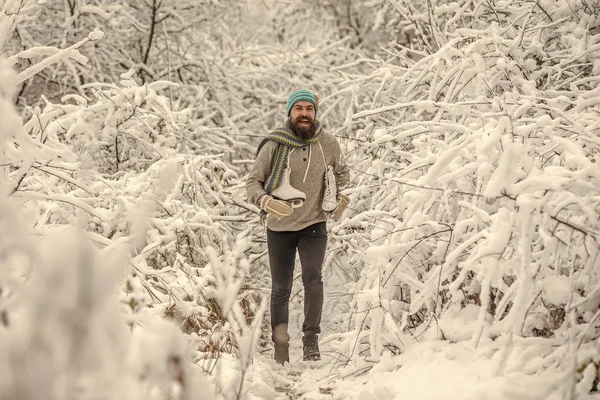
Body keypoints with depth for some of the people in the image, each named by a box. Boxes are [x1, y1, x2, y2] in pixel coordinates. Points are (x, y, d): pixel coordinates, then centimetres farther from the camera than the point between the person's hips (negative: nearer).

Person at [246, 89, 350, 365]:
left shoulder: (328, 144, -3)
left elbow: (342, 172, 18)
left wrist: (343, 196, 4)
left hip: (314, 225, 1)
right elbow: (252, 183, -9)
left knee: (313, 278, -21)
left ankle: (311, 339, -16)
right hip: (279, 227, 0)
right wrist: (267, 202, -27)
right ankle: (280, 345, 24)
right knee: (280, 289, 8)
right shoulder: (274, 145, -12)